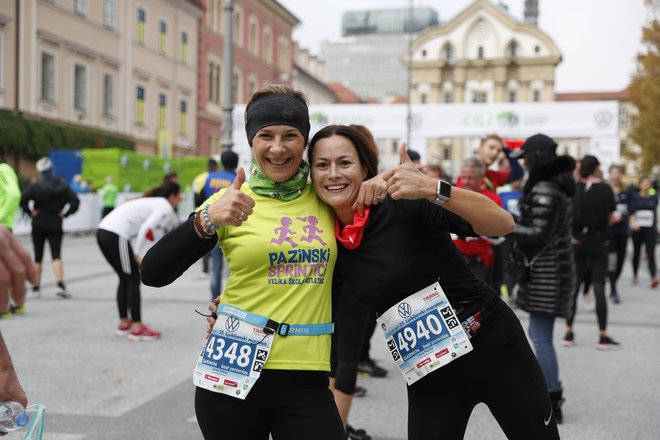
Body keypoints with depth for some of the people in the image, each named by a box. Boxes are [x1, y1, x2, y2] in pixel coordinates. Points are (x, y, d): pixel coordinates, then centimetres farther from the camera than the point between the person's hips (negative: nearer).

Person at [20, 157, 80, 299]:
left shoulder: (36, 186, -4)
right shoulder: (63, 186, 0)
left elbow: (23, 200, -14)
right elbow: (75, 201, -6)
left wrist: (31, 212, -3)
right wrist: (64, 214, -1)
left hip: (38, 224, 0)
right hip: (56, 225, 0)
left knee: (38, 257, 8)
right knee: (56, 256, -4)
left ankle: (36, 288, 11)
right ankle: (60, 285, -21)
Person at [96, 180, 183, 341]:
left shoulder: (153, 202, 25)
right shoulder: (165, 207, -1)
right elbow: (145, 229, -15)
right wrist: (136, 254, -9)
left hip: (103, 230, 9)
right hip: (116, 235, -9)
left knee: (125, 279, 19)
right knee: (134, 279, 0)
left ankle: (124, 324, 26)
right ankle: (137, 329, 1)